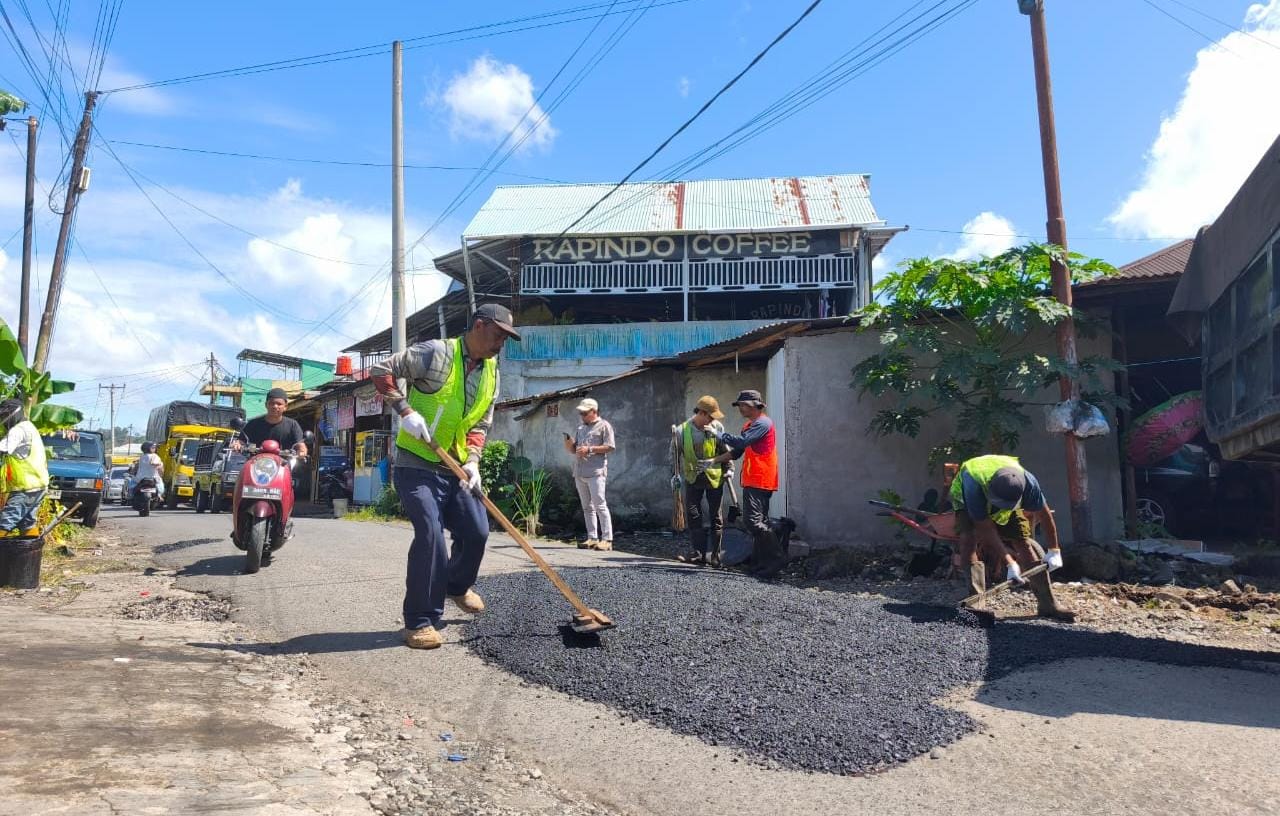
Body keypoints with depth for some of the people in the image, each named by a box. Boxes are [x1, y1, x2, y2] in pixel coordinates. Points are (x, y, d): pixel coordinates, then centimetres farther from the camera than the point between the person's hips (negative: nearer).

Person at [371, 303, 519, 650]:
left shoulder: (491, 372, 8)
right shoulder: (437, 353, -14)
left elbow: (480, 424, 10)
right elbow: (381, 371, -13)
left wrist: (472, 461, -5)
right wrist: (406, 411, -23)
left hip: (455, 469, 7)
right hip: (417, 466, -7)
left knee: (477, 532, 7)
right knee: (431, 534, -17)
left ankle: (458, 585, 38)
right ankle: (420, 621, -4)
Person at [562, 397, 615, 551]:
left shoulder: (604, 426, 2)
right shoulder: (580, 428, 22)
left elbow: (609, 447, -7)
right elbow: (571, 450, 22)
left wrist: (590, 449, -14)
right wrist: (567, 439, 2)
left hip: (596, 471, -7)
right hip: (579, 472, 7)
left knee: (599, 505, -12)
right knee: (587, 507, 7)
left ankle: (607, 539, -12)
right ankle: (592, 538, 11)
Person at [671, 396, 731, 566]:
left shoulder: (717, 427, -6)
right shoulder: (681, 430, -8)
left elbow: (725, 450, 3)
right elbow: (675, 454, 1)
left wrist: (728, 469, -2)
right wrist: (675, 475, -1)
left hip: (714, 476, 0)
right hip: (692, 478, 1)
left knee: (715, 517, 3)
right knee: (693, 515, -1)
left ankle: (715, 554, 9)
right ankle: (698, 552, 5)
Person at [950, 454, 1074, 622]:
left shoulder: (1027, 481, -34)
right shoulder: (974, 485, -44)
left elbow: (1045, 516, -18)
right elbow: (987, 529, -36)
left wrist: (1054, 551, -13)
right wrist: (1010, 563, -37)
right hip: (966, 502, -3)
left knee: (1025, 542, -9)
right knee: (969, 539, -28)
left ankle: (1049, 605, -1)